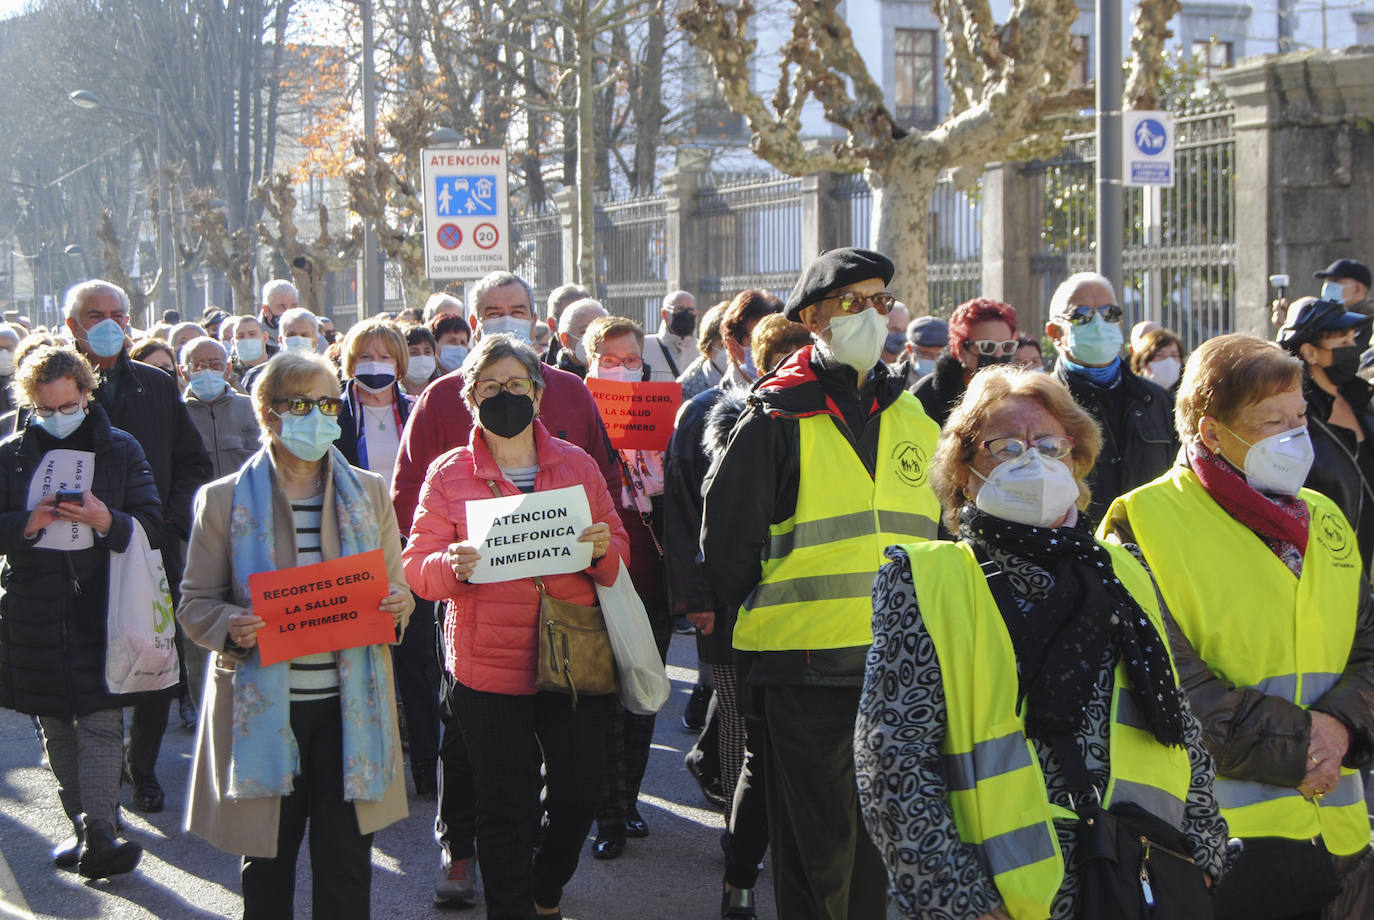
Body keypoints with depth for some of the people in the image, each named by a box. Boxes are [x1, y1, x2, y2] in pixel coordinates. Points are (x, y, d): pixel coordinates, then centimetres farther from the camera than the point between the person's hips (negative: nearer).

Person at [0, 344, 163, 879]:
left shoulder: (120, 449, 5)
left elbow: (152, 523, 1)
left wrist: (108, 521, -18)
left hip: (101, 609, -2)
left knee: (101, 722, -9)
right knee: (55, 726, 8)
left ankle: (98, 837, -12)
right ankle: (82, 824, 19)